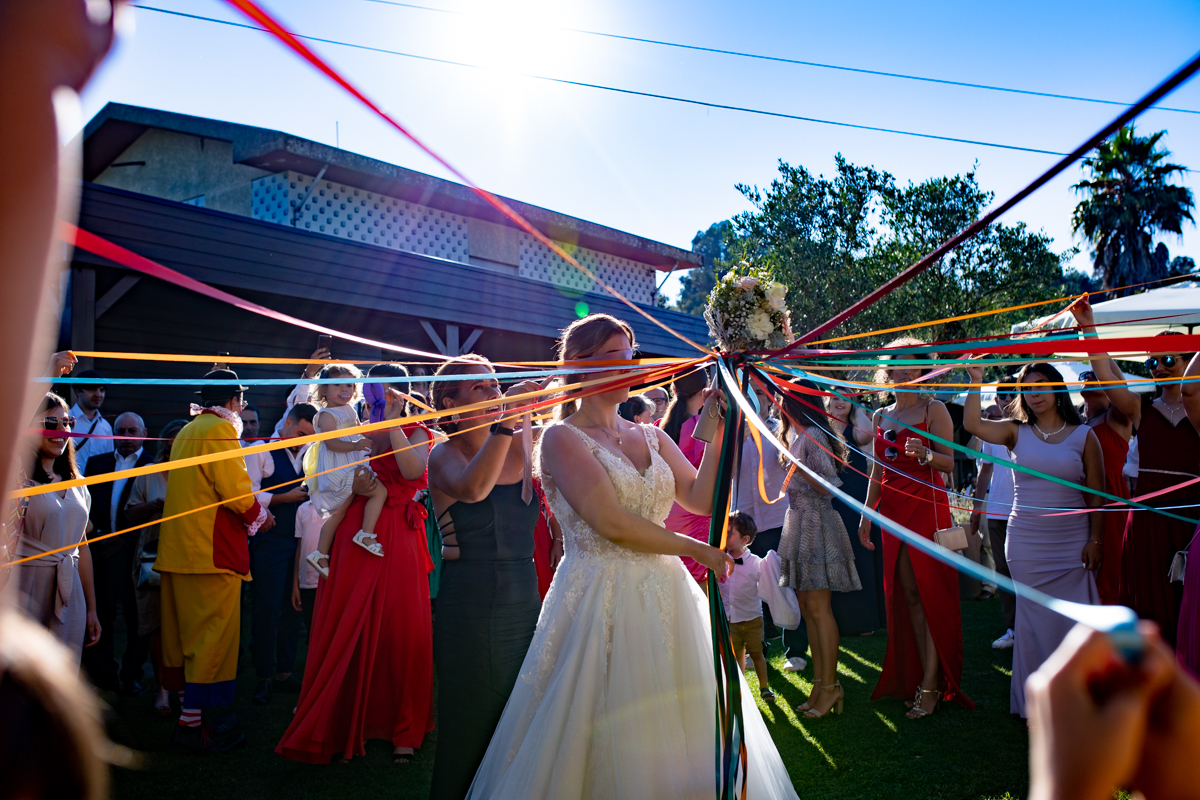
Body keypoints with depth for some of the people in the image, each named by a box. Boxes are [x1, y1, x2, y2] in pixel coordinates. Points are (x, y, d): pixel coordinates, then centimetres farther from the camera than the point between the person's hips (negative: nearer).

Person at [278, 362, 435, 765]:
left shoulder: (415, 431, 9)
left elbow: (412, 469, -14)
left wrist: (392, 418, -13)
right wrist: (354, 489, -7)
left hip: (399, 541, -2)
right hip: (354, 538, 2)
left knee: (400, 630, -1)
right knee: (347, 631, 0)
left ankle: (404, 730, 10)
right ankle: (344, 727, 12)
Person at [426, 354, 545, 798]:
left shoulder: (521, 450, 9)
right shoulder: (446, 454, -5)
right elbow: (472, 488, -29)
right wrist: (506, 423, -32)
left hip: (525, 597, 5)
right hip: (470, 603, -5)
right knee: (471, 725, 4)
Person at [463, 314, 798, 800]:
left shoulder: (651, 438, 13)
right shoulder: (562, 438, -5)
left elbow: (701, 499, -1)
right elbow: (612, 523, -15)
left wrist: (717, 433, -7)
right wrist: (698, 551, -8)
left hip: (665, 597, 6)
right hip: (601, 604, -6)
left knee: (673, 734, 10)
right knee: (609, 742, 0)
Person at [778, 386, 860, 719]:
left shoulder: (812, 437, -14)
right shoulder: (796, 437, 16)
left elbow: (829, 485, -20)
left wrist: (796, 465, -24)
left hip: (816, 524, -10)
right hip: (799, 523, 10)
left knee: (818, 606, -7)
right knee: (807, 607, 10)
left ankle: (830, 685, 1)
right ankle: (820, 683, 16)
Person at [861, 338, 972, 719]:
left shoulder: (934, 409, 0)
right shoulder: (881, 416, 15)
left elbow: (949, 462, -6)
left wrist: (925, 454, -26)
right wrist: (866, 515, 16)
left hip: (927, 506, -5)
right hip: (894, 511, 5)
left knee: (930, 592, -6)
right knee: (907, 594, 5)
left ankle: (931, 685, -2)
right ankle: (922, 676, 11)